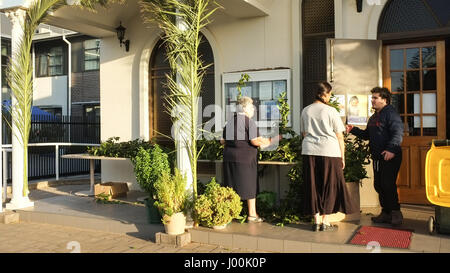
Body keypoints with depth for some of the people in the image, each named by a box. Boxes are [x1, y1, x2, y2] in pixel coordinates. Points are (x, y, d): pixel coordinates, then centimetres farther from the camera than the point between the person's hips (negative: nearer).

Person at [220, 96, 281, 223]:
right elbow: (255, 141, -15)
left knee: (231, 186, 11)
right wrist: (272, 140, -3)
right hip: (245, 158, -6)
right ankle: (252, 214, 11)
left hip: (229, 157, 6)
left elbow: (222, 141, 14)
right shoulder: (249, 121, -10)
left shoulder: (230, 121, 11)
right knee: (249, 185, 5)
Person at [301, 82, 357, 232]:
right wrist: (342, 156, 4)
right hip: (329, 152, -4)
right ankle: (325, 222, 10)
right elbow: (339, 136, -2)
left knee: (313, 186, 8)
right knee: (329, 186, 6)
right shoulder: (331, 111, -5)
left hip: (309, 152, 4)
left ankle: (316, 221, 13)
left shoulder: (305, 111, 7)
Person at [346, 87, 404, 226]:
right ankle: (385, 212, 21)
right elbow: (367, 135, 26)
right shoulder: (373, 117, 19)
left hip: (390, 156, -9)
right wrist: (353, 130, 13)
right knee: (378, 185, 11)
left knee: (388, 184, -10)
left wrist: (391, 149, -33)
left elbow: (398, 133, -21)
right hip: (377, 157, 9)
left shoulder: (391, 113, -10)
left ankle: (396, 213, 3)